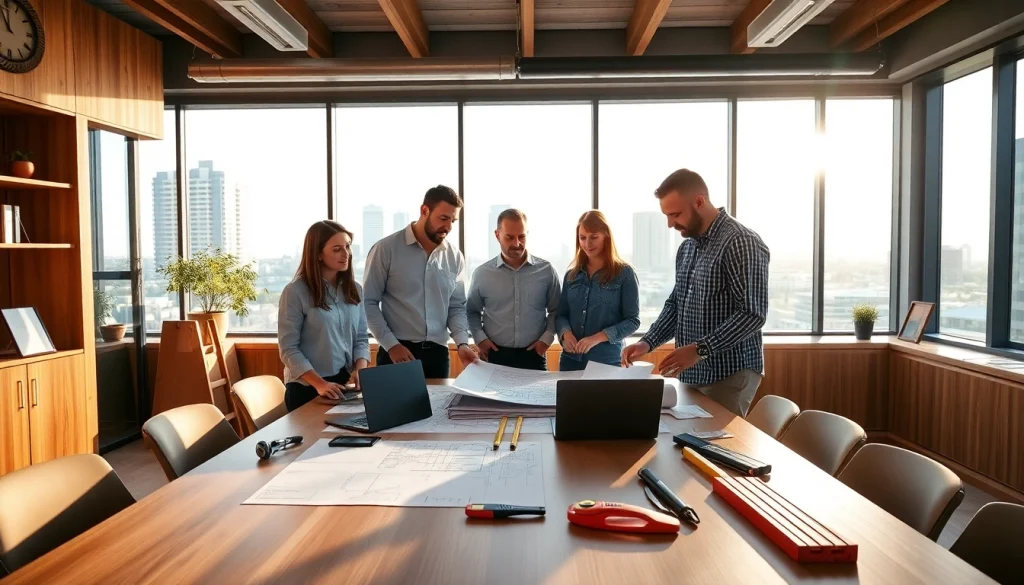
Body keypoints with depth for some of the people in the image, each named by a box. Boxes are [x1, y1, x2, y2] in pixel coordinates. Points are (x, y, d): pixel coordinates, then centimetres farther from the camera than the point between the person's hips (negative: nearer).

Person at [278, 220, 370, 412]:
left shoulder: (354, 289, 4)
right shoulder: (295, 291, -12)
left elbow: (361, 338, 6)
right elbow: (289, 349, -13)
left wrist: (360, 370, -11)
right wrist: (319, 383, -22)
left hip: (345, 383, 5)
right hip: (306, 387, -5)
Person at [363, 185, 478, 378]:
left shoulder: (455, 257, 5)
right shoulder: (386, 249, -7)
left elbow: (457, 306, 9)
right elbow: (368, 302, -6)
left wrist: (462, 343, -7)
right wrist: (391, 344, -13)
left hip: (437, 353, 4)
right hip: (397, 352, -4)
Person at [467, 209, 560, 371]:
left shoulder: (546, 270, 0)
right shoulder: (482, 273, 1)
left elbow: (555, 310, 10)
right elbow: (472, 311, 12)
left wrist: (547, 337, -2)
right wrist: (480, 337, -1)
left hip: (533, 356, 0)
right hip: (495, 355, 0)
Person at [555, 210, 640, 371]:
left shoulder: (624, 273, -5)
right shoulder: (572, 273, 7)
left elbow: (633, 320, -8)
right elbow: (561, 314, 10)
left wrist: (598, 338, -20)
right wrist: (566, 333, -12)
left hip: (607, 362, -3)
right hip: (571, 359, 4)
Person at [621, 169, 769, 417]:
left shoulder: (741, 242, -15)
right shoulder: (686, 247, 12)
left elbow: (753, 313, -20)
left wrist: (700, 349, -25)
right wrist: (648, 342, 3)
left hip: (729, 374, -7)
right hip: (692, 373, 8)